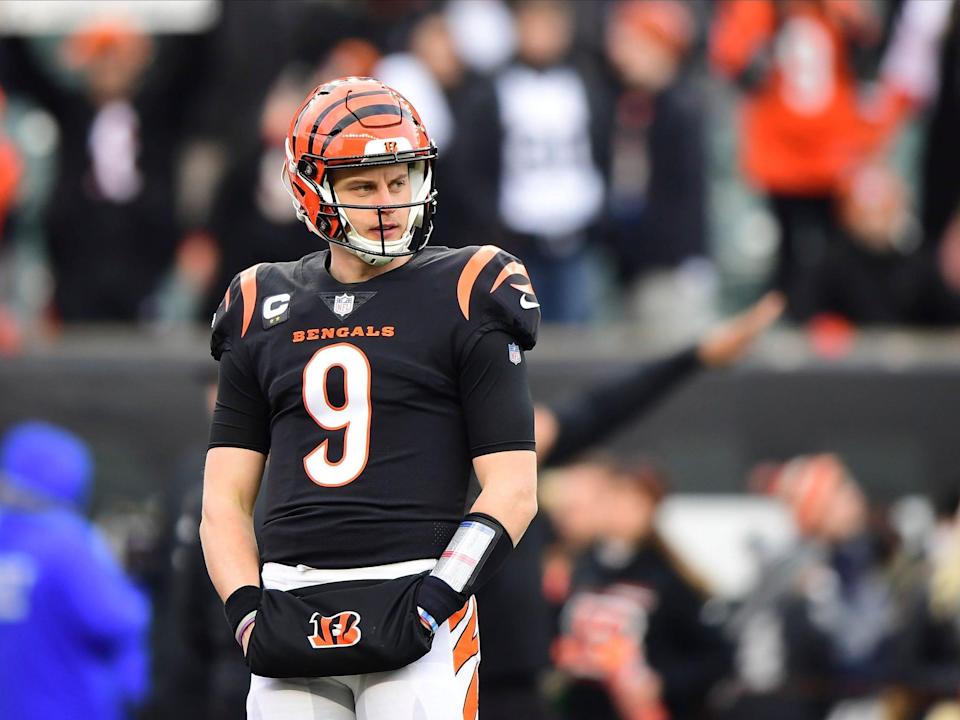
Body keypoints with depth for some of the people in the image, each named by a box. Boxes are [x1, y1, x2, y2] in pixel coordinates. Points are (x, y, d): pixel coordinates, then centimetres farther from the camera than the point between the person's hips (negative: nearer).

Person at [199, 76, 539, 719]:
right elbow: (224, 502, 14)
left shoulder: (463, 298, 3)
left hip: (415, 593, -4)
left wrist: (429, 604, -13)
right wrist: (250, 612, -4)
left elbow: (514, 491, -1)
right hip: (290, 611, 4)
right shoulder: (265, 310, 14)